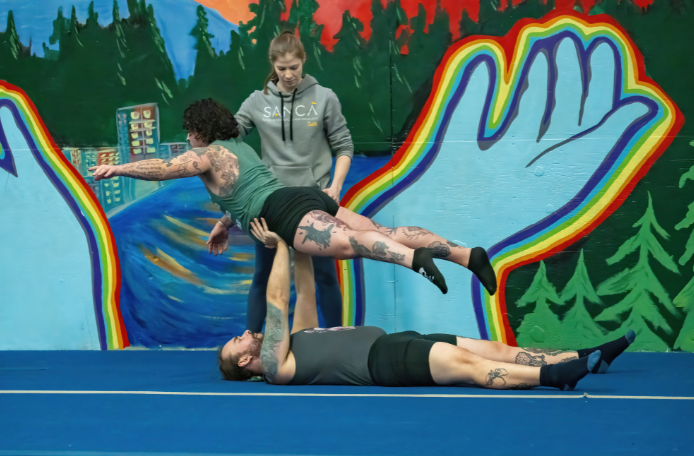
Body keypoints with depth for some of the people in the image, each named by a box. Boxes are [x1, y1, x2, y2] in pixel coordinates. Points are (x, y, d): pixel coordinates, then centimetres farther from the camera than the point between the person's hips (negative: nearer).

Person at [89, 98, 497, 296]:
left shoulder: (206, 155, 10)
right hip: (311, 199, 8)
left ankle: (414, 259, -61)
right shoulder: (241, 147, 36)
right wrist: (224, 226, 61)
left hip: (289, 214, -8)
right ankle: (468, 255, -24)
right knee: (384, 233, -8)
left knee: (347, 243, -33)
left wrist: (118, 168, 1)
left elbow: (165, 168, -5)